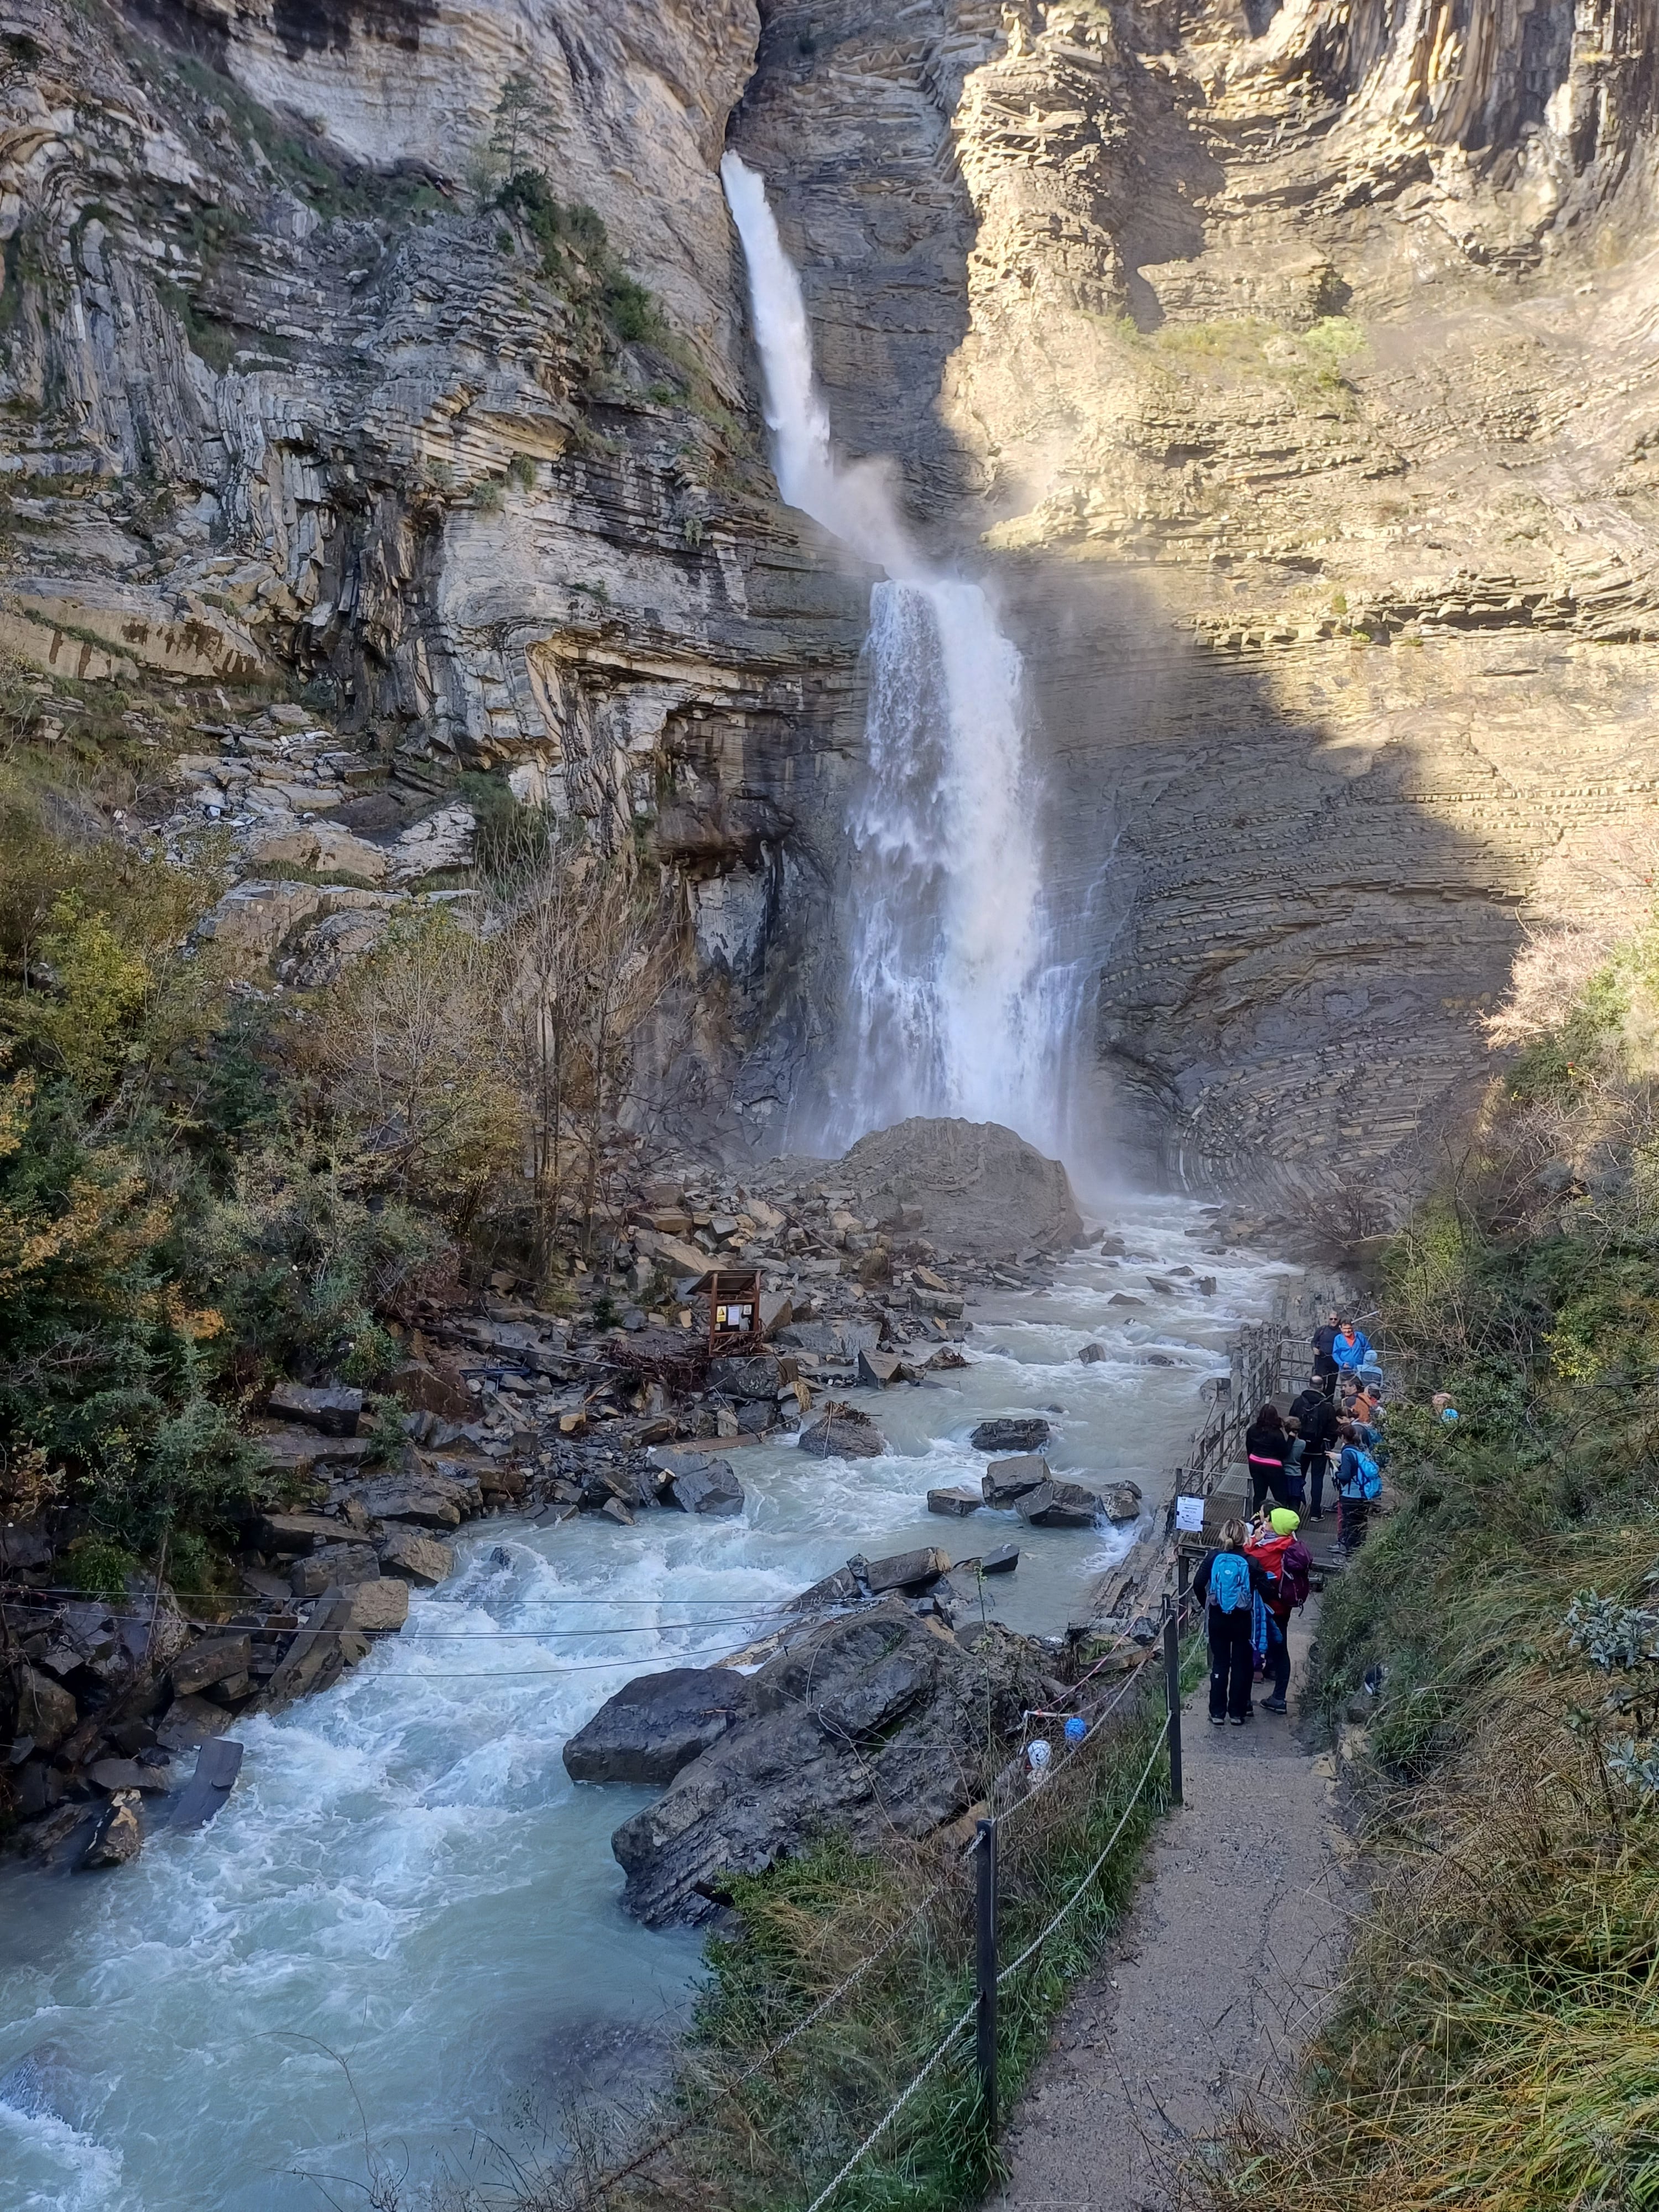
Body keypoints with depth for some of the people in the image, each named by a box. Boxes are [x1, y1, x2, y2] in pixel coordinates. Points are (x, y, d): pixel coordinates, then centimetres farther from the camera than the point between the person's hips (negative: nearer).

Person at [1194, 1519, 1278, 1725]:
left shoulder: (1214, 1557, -7)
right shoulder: (1251, 1561, -12)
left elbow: (1198, 1584, -8)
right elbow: (1266, 1590, -16)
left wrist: (1206, 1605, 8)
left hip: (1217, 1619, 2)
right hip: (1243, 1621, -1)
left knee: (1219, 1664, 12)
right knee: (1241, 1665, 12)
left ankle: (1217, 1713, 14)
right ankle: (1237, 1713, 18)